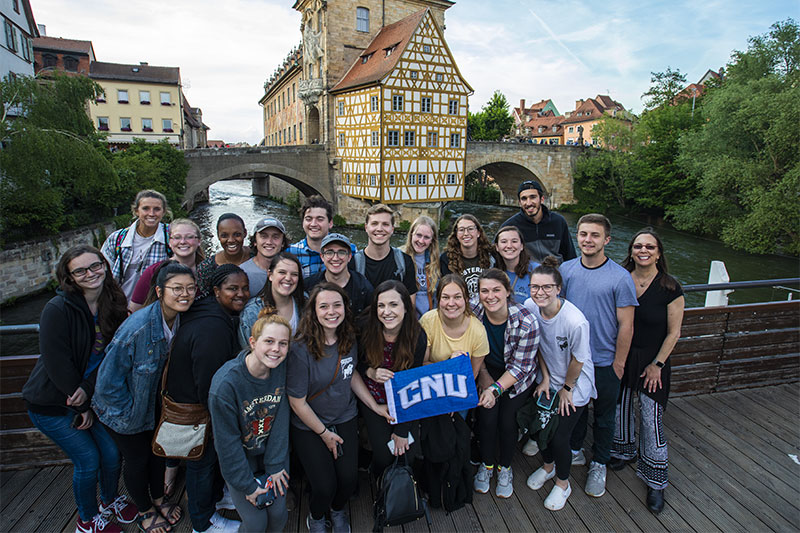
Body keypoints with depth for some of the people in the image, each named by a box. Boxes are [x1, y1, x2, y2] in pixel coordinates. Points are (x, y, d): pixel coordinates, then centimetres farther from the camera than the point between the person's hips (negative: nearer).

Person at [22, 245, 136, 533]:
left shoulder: (113, 306, -5)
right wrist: (81, 408, -14)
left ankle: (110, 499, 38)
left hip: (90, 396, 5)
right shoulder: (58, 309, -23)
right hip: (51, 404, -5)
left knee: (112, 451, 8)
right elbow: (57, 364, -22)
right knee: (88, 460, 2)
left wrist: (88, 390, -19)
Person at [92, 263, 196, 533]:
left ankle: (159, 498, 49)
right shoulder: (136, 328, -37)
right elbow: (108, 382, -27)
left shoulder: (182, 321, -17)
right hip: (124, 409, -5)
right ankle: (145, 510, 41)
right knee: (137, 459, 15)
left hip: (154, 403, 5)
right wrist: (131, 413, -16)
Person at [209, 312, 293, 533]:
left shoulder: (283, 369, -16)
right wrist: (247, 484, -12)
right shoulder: (225, 382, -29)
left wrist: (276, 465, -8)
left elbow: (281, 420, -9)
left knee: (278, 514, 3)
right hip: (238, 458, -3)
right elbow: (227, 442, -19)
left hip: (272, 454, 3)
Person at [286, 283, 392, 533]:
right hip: (309, 426, -4)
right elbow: (298, 402, -16)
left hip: (345, 419, 4)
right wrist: (324, 433, -8)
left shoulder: (349, 339, -8)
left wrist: (374, 405, 3)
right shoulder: (301, 350, -25)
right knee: (325, 486, -9)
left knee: (349, 478, -5)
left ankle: (338, 509, 33)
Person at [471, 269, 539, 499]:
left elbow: (520, 366, -20)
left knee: (507, 420, -8)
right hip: (487, 370, 2)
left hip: (517, 377, -2)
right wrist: (482, 374, -9)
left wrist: (496, 389, -27)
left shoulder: (526, 323, -27)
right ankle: (486, 464, 19)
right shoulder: (473, 314, -19)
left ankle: (505, 468, 22)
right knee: (487, 417, -10)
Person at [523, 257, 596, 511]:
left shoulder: (576, 321, -34)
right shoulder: (529, 307, -18)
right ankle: (548, 466, 47)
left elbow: (578, 360, -17)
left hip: (575, 386, -4)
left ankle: (562, 483, 33)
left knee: (559, 437, 1)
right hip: (548, 379, 5)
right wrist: (545, 378, 0)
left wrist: (567, 388, -5)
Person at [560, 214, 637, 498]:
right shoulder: (566, 269, -4)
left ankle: (599, 464, 37)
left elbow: (626, 326, -10)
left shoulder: (620, 277, -14)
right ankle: (575, 451, 44)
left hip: (605, 362, -3)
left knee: (604, 416, 16)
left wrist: (619, 363, -8)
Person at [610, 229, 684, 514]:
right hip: (621, 356, 3)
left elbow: (673, 332, -6)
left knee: (651, 418, 0)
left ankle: (656, 482, 19)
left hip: (652, 360, -3)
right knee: (620, 407, 16)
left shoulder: (670, 287, -11)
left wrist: (657, 364, -7)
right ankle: (625, 451, 43)